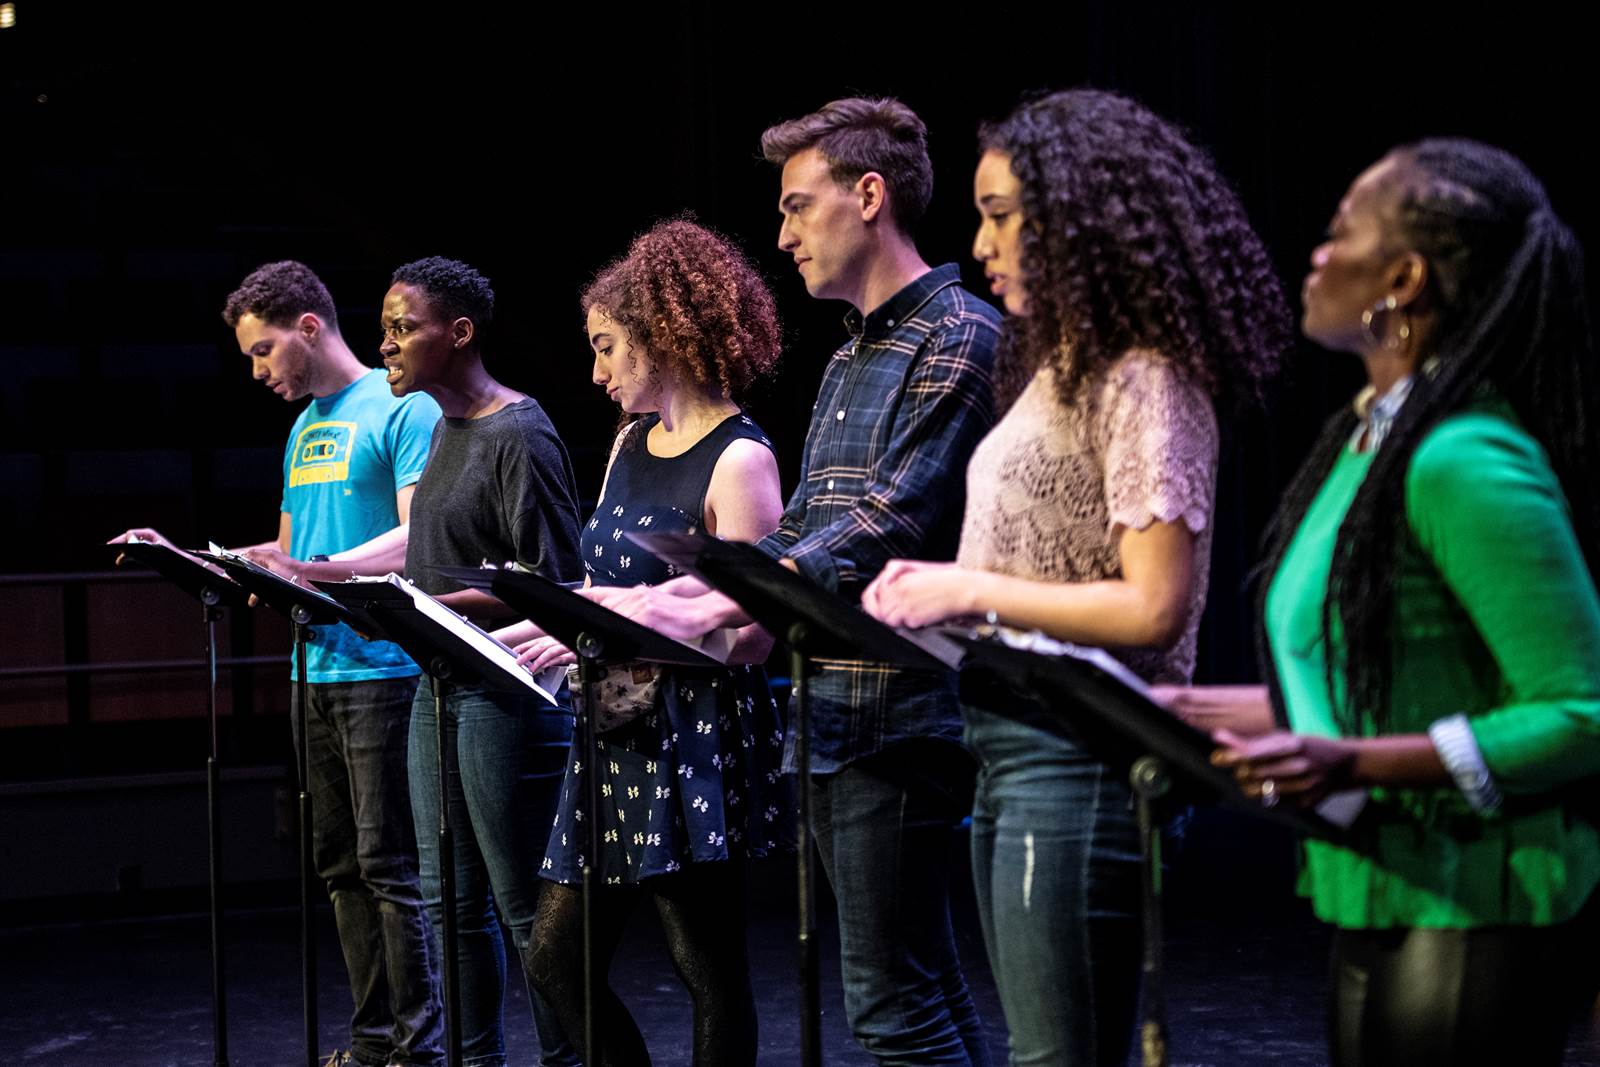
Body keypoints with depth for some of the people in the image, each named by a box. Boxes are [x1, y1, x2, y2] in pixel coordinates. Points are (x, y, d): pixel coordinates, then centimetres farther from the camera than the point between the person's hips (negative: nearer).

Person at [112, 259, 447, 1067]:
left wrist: (321, 569, -29)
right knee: (341, 866, 9)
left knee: (390, 864, -7)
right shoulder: (304, 428, 19)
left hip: (381, 666, -8)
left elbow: (418, 538, -16)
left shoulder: (403, 409, -7)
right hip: (316, 669, 8)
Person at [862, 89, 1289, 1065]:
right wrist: (936, 584, 5)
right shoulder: (1062, 371, 16)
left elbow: (1151, 608, -21)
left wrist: (971, 590, -15)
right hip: (1013, 754, 10)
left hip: (1081, 761, -10)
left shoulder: (1144, 382, -14)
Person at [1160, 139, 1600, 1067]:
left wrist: (1356, 764, -27)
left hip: (1471, 918, -10)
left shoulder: (1466, 463, -20)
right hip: (1385, 904, 10)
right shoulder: (1373, 436, 10)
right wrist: (1265, 713, 18)